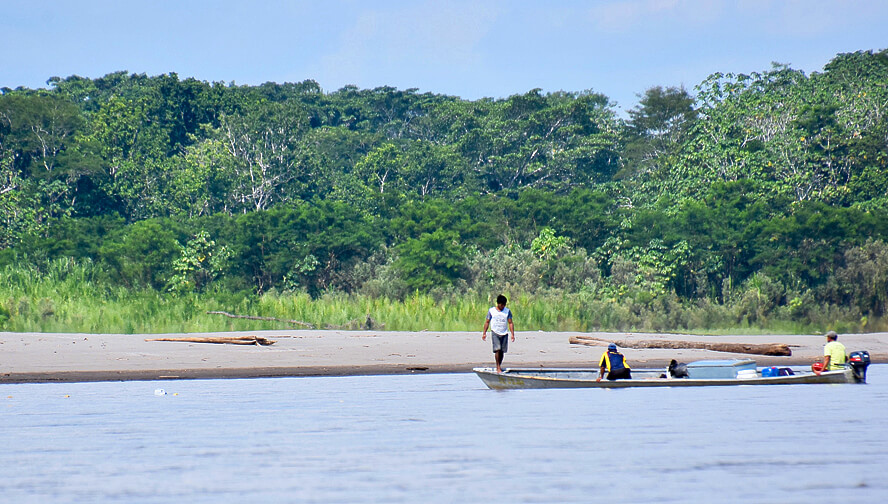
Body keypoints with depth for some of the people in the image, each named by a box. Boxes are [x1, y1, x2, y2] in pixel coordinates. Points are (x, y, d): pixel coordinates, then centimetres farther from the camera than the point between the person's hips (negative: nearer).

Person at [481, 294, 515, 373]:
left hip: (504, 334, 2)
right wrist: (484, 333, 3)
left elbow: (510, 323, 6)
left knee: (502, 351, 2)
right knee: (497, 349, -15)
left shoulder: (507, 311, 7)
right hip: (495, 333, -2)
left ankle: (500, 366, 18)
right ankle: (498, 367, -10)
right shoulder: (491, 310, 3)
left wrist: (512, 334, -1)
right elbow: (487, 322, 8)